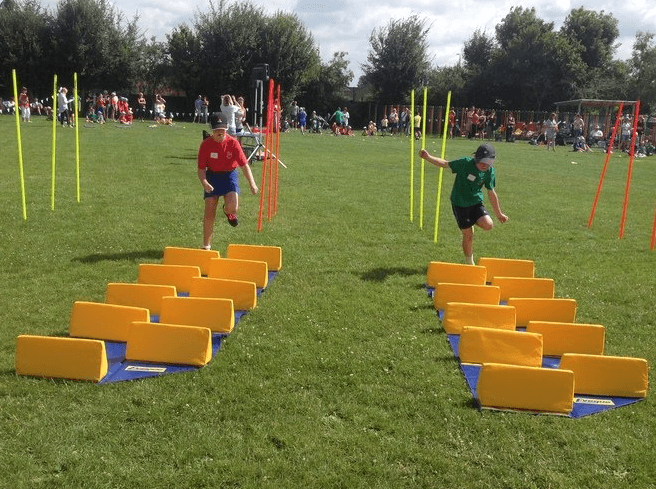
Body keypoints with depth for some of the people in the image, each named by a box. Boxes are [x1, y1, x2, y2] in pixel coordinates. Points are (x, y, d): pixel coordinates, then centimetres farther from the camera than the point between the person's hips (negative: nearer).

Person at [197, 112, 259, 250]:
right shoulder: (206, 144, -12)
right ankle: (206, 245, 13)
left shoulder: (233, 143, -12)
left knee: (233, 207, -24)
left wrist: (252, 183, -22)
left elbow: (244, 164, -12)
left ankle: (227, 211, 18)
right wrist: (204, 182, -29)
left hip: (230, 174, 0)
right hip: (212, 176, 0)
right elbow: (201, 168, -8)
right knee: (209, 214, -4)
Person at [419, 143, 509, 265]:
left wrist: (499, 214, 9)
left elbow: (491, 193, 4)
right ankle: (469, 263, 17)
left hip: (476, 202, 3)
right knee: (468, 235, -4)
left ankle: (473, 221, 14)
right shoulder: (465, 163, -16)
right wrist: (428, 157, -18)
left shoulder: (490, 171, -5)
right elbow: (446, 164, -5)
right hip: (459, 204, -3)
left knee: (488, 225, -20)